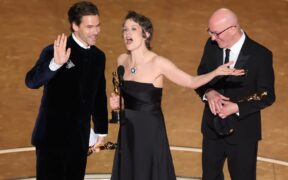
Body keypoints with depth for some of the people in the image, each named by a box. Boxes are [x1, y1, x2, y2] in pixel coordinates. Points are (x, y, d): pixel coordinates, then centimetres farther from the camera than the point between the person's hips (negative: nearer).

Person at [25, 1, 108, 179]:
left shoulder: (98, 56, 6)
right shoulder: (54, 51, -12)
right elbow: (31, 81, -26)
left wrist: (101, 129, 16)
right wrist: (55, 63, -43)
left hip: (80, 138, 6)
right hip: (52, 136, -5)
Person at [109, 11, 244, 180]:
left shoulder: (158, 63, -15)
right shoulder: (122, 60, 2)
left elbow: (191, 81, -8)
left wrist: (216, 72, -23)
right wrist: (116, 102, -3)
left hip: (151, 134, -5)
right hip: (128, 133, 5)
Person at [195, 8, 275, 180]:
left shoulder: (260, 55, -19)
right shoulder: (212, 45, -6)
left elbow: (267, 95, -12)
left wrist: (237, 107, -26)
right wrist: (209, 93, -19)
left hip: (243, 131, -4)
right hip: (213, 127, 4)